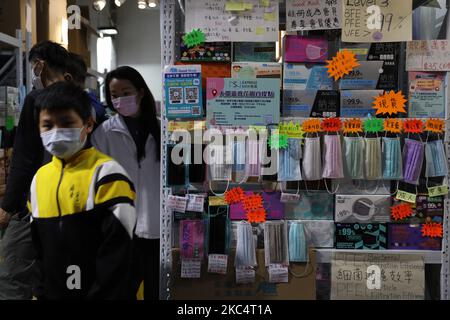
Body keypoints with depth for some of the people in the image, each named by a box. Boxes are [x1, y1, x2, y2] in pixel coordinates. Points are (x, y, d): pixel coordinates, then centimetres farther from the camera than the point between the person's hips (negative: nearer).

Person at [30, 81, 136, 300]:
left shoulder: (106, 174, -14)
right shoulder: (39, 178, 7)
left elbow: (116, 253, -17)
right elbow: (37, 247, 13)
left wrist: (101, 295, -17)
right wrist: (42, 291, 9)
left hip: (97, 293, -6)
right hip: (53, 293, 6)